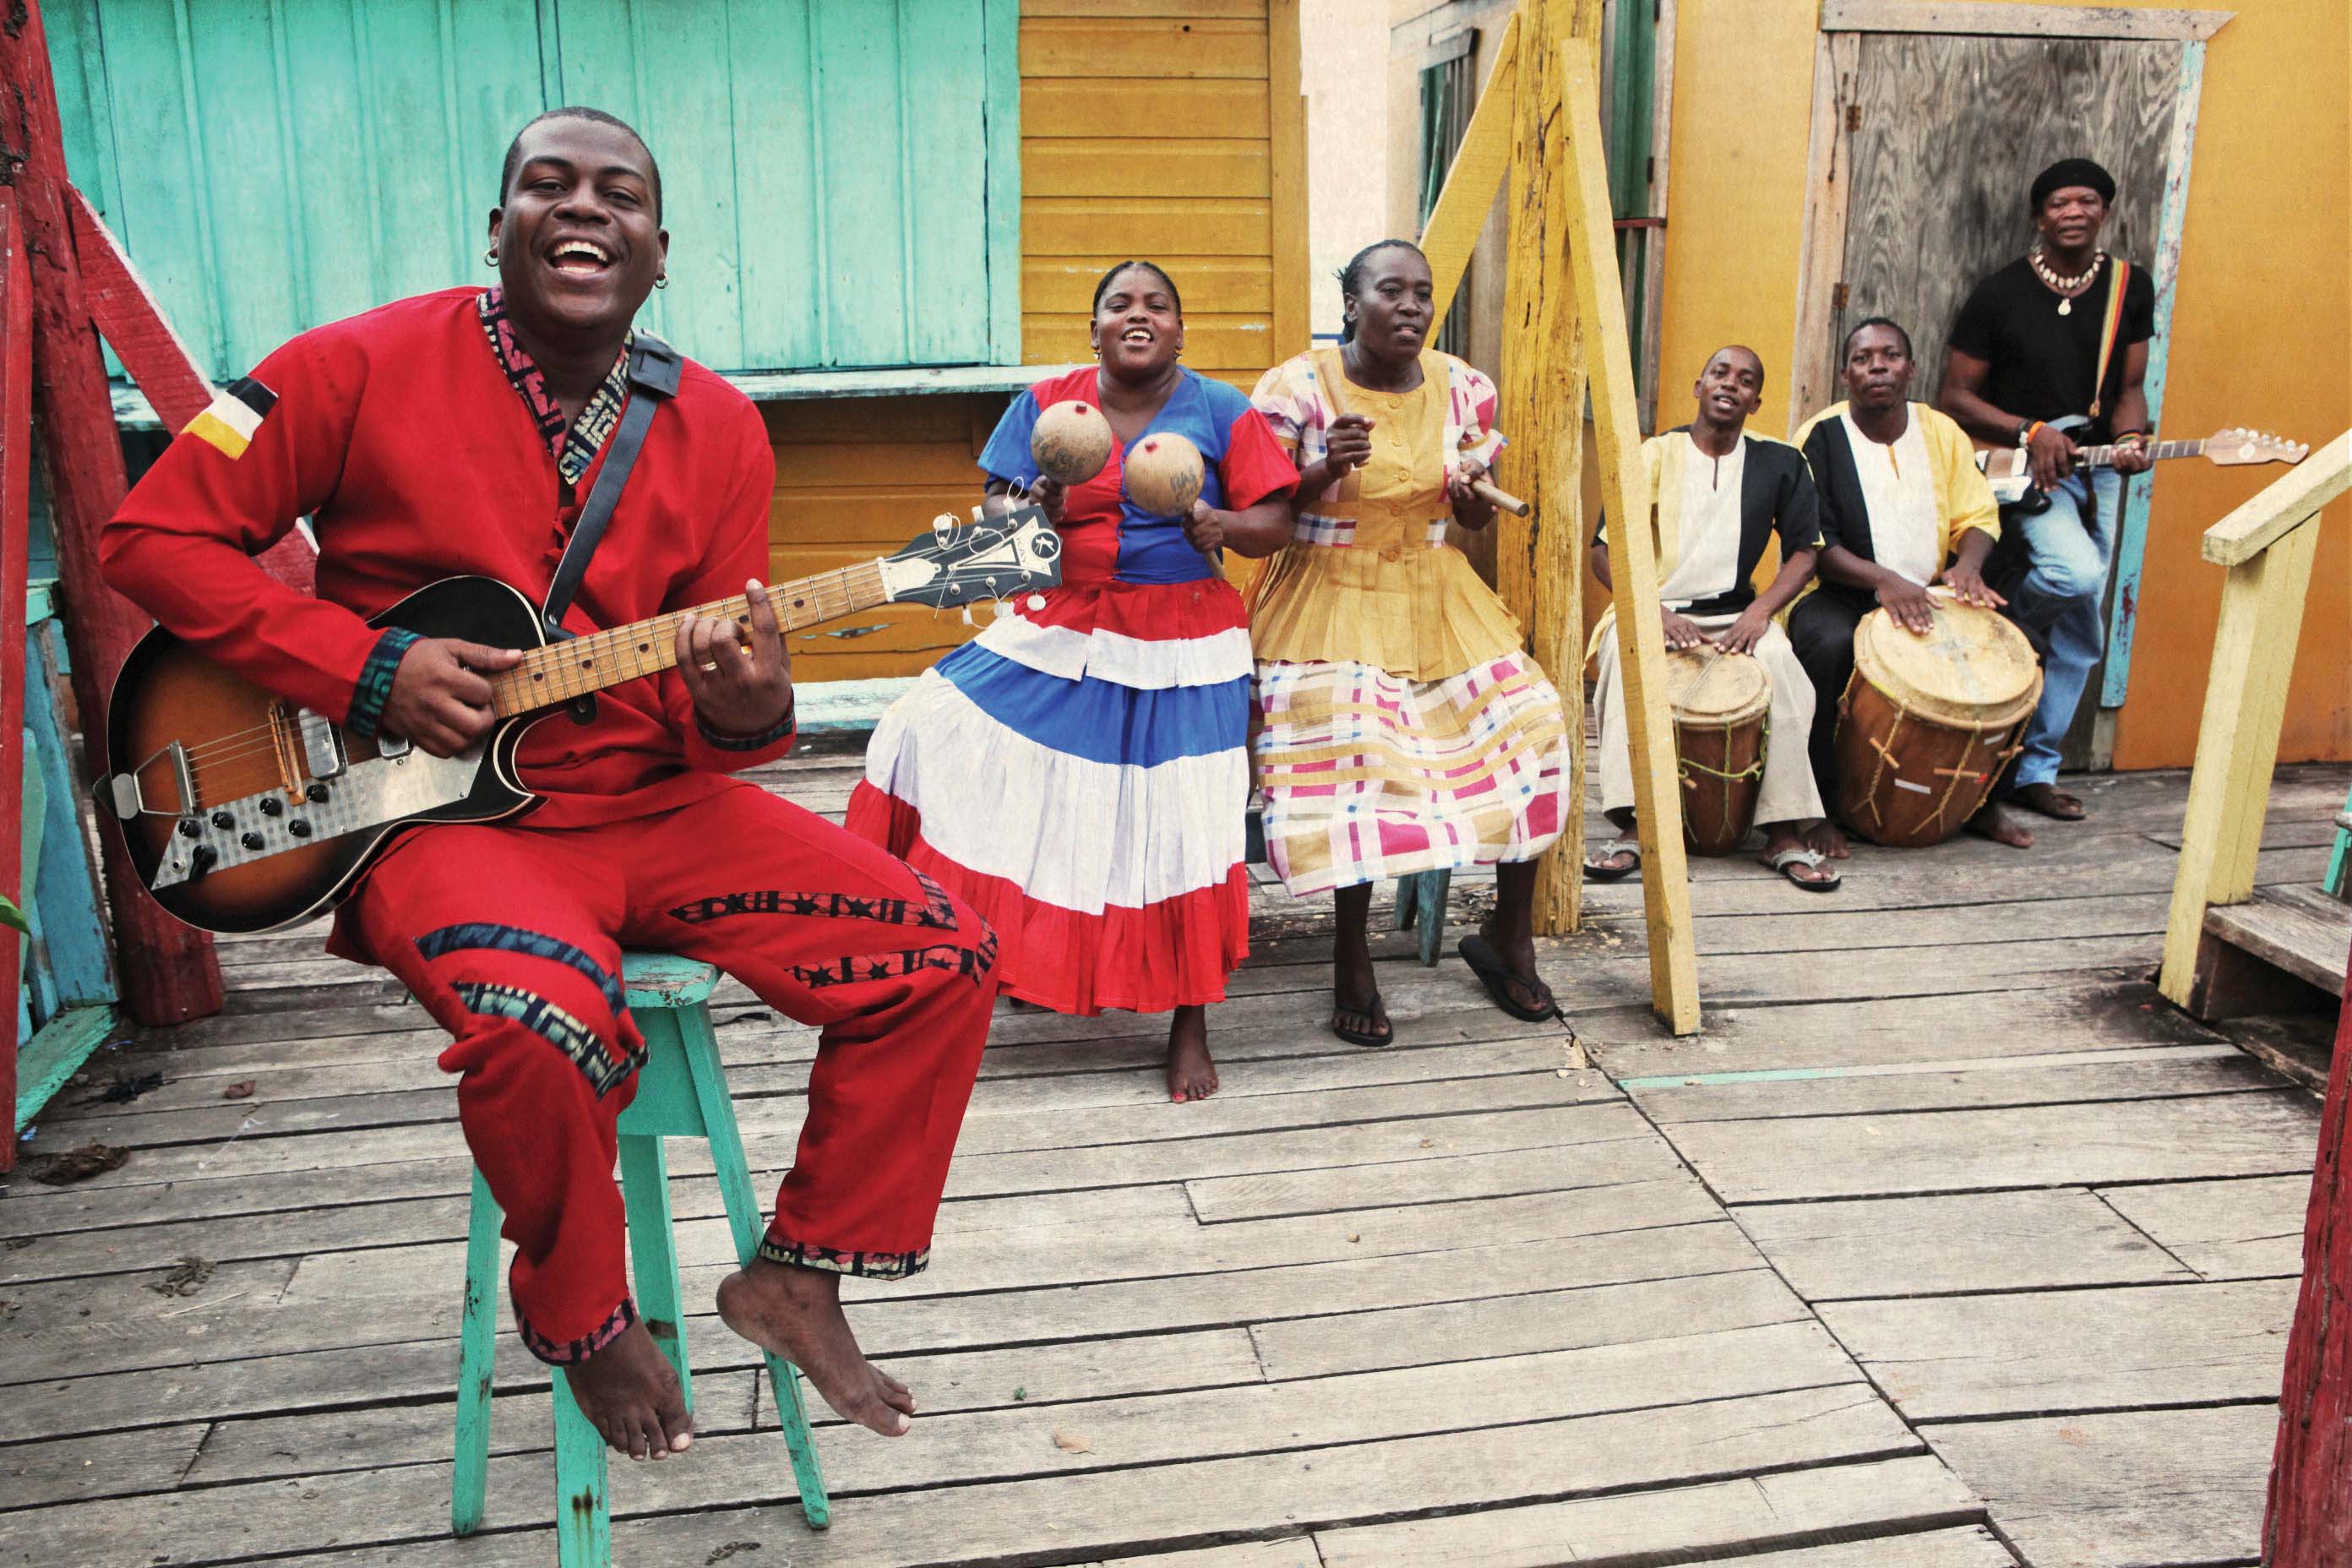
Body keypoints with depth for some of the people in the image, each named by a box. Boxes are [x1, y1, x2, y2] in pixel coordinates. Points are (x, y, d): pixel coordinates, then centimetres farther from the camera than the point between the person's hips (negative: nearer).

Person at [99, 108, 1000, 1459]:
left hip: (655, 801, 4)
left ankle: (799, 1276, 9)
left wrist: (746, 714, -18)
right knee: (546, 1016, -37)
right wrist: (366, 668, -12)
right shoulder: (365, 369, -5)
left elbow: (707, 727, 8)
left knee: (944, 956, -11)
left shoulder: (717, 431, 5)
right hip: (440, 810, -4)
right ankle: (584, 1319, -2)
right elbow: (153, 536, -1)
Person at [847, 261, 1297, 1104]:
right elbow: (995, 508, 4)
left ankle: (1189, 1030, 12)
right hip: (1059, 638, 2)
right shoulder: (1045, 402, 6)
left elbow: (1274, 521, 1)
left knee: (1180, 828, -4)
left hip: (1179, 651, -2)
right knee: (932, 735, -12)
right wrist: (1034, 511, -19)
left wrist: (1224, 526, -21)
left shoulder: (1221, 411, 2)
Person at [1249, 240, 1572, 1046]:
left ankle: (1508, 936, 12)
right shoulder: (1297, 387, -8)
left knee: (1528, 723, -8)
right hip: (1329, 598, -4)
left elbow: (1470, 514, 14)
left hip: (1431, 595, 5)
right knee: (1348, 744, -26)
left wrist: (1476, 499, -10)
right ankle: (1352, 960, -6)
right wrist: (1325, 472, -24)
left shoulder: (1463, 389, 4)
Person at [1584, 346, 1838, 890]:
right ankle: (1633, 827, -34)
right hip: (1652, 609, -1)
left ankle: (1785, 833, -24)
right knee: (1627, 653, -35)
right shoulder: (1657, 453, 2)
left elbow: (1804, 551, 8)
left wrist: (1760, 611, -12)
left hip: (1734, 615, 1)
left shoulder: (1779, 463, 8)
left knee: (1778, 657, -31)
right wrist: (1656, 613, -19)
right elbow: (1604, 551, -3)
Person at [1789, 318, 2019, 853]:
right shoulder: (1820, 436, -5)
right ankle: (1821, 807, -22)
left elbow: (1979, 516, 8)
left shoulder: (1942, 432, 9)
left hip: (1927, 601, 5)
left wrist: (1967, 565, -15)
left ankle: (1979, 798, 7)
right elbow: (1811, 542, -12)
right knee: (1830, 647, -37)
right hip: (1837, 597, -5)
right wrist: (1882, 580, -27)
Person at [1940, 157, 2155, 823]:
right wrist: (2030, 433, -16)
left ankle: (2033, 769, 17)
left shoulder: (2130, 287, 7)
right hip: (2020, 468, -5)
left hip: (2095, 471, 5)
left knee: (2079, 632, 5)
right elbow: (1955, 399, -4)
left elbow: (2130, 387, 11)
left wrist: (2130, 439, -10)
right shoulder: (2000, 294, -5)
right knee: (2077, 575, -32)